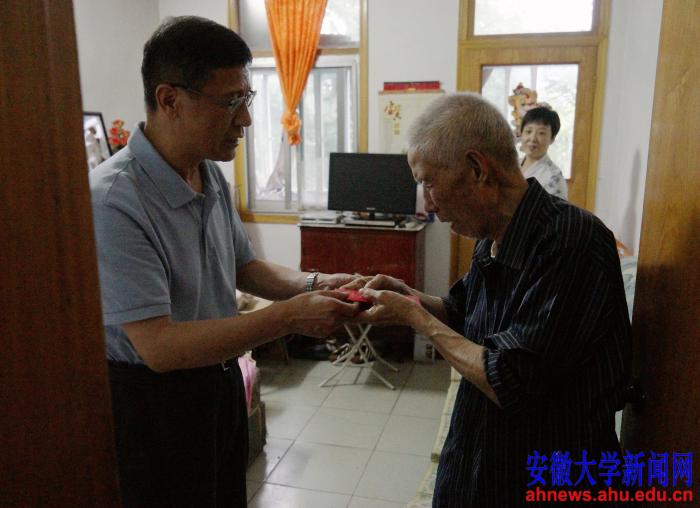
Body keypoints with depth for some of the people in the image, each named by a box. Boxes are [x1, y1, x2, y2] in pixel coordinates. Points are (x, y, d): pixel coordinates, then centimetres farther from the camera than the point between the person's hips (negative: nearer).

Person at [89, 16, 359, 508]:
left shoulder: (212, 176, -1)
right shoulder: (114, 201, -27)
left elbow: (244, 266, 10)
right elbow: (158, 346, -30)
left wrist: (313, 284, -7)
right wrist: (289, 317, -29)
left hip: (221, 379, 8)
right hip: (155, 398, -7)